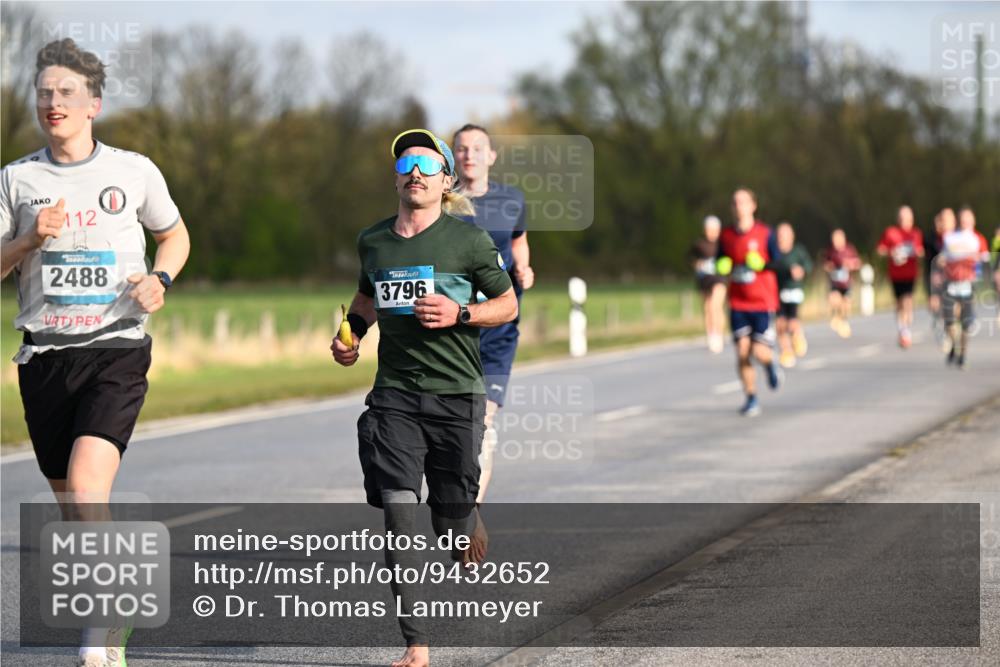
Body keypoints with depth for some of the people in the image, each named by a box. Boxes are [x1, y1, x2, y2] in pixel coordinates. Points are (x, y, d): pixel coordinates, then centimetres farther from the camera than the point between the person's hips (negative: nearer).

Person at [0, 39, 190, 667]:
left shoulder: (134, 171, 3)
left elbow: (175, 235, 19)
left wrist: (159, 279, -1)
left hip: (116, 350, -3)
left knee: (86, 489, -22)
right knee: (71, 503, 9)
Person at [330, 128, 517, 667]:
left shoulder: (469, 239, -3)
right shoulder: (372, 241, 9)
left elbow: (507, 305, 4)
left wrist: (460, 313, -13)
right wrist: (351, 331, 10)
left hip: (457, 394, -2)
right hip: (393, 395, 2)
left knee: (452, 530, 5)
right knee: (397, 519, -10)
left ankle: (470, 527, 44)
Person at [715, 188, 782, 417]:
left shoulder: (765, 233, -5)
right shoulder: (726, 235, 5)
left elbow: (778, 264, -6)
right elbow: (720, 264, 16)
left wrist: (762, 264, -26)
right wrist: (722, 267, -7)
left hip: (763, 303, -3)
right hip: (737, 303, 3)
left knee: (759, 352, -10)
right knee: (742, 352, -5)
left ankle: (770, 364, 27)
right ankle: (751, 399, 6)